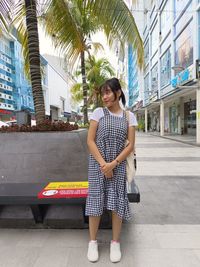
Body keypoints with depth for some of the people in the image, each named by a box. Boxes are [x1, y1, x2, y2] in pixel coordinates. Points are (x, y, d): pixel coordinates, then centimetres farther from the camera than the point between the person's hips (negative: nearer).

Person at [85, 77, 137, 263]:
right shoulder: (98, 112, 1)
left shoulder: (129, 116, 4)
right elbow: (90, 141, -4)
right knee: (95, 200, 4)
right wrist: (103, 164, -12)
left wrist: (113, 163, -12)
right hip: (97, 163, 0)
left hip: (118, 164, 1)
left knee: (117, 203, 5)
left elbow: (130, 145, -1)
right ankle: (93, 242, 25)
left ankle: (115, 243, 26)